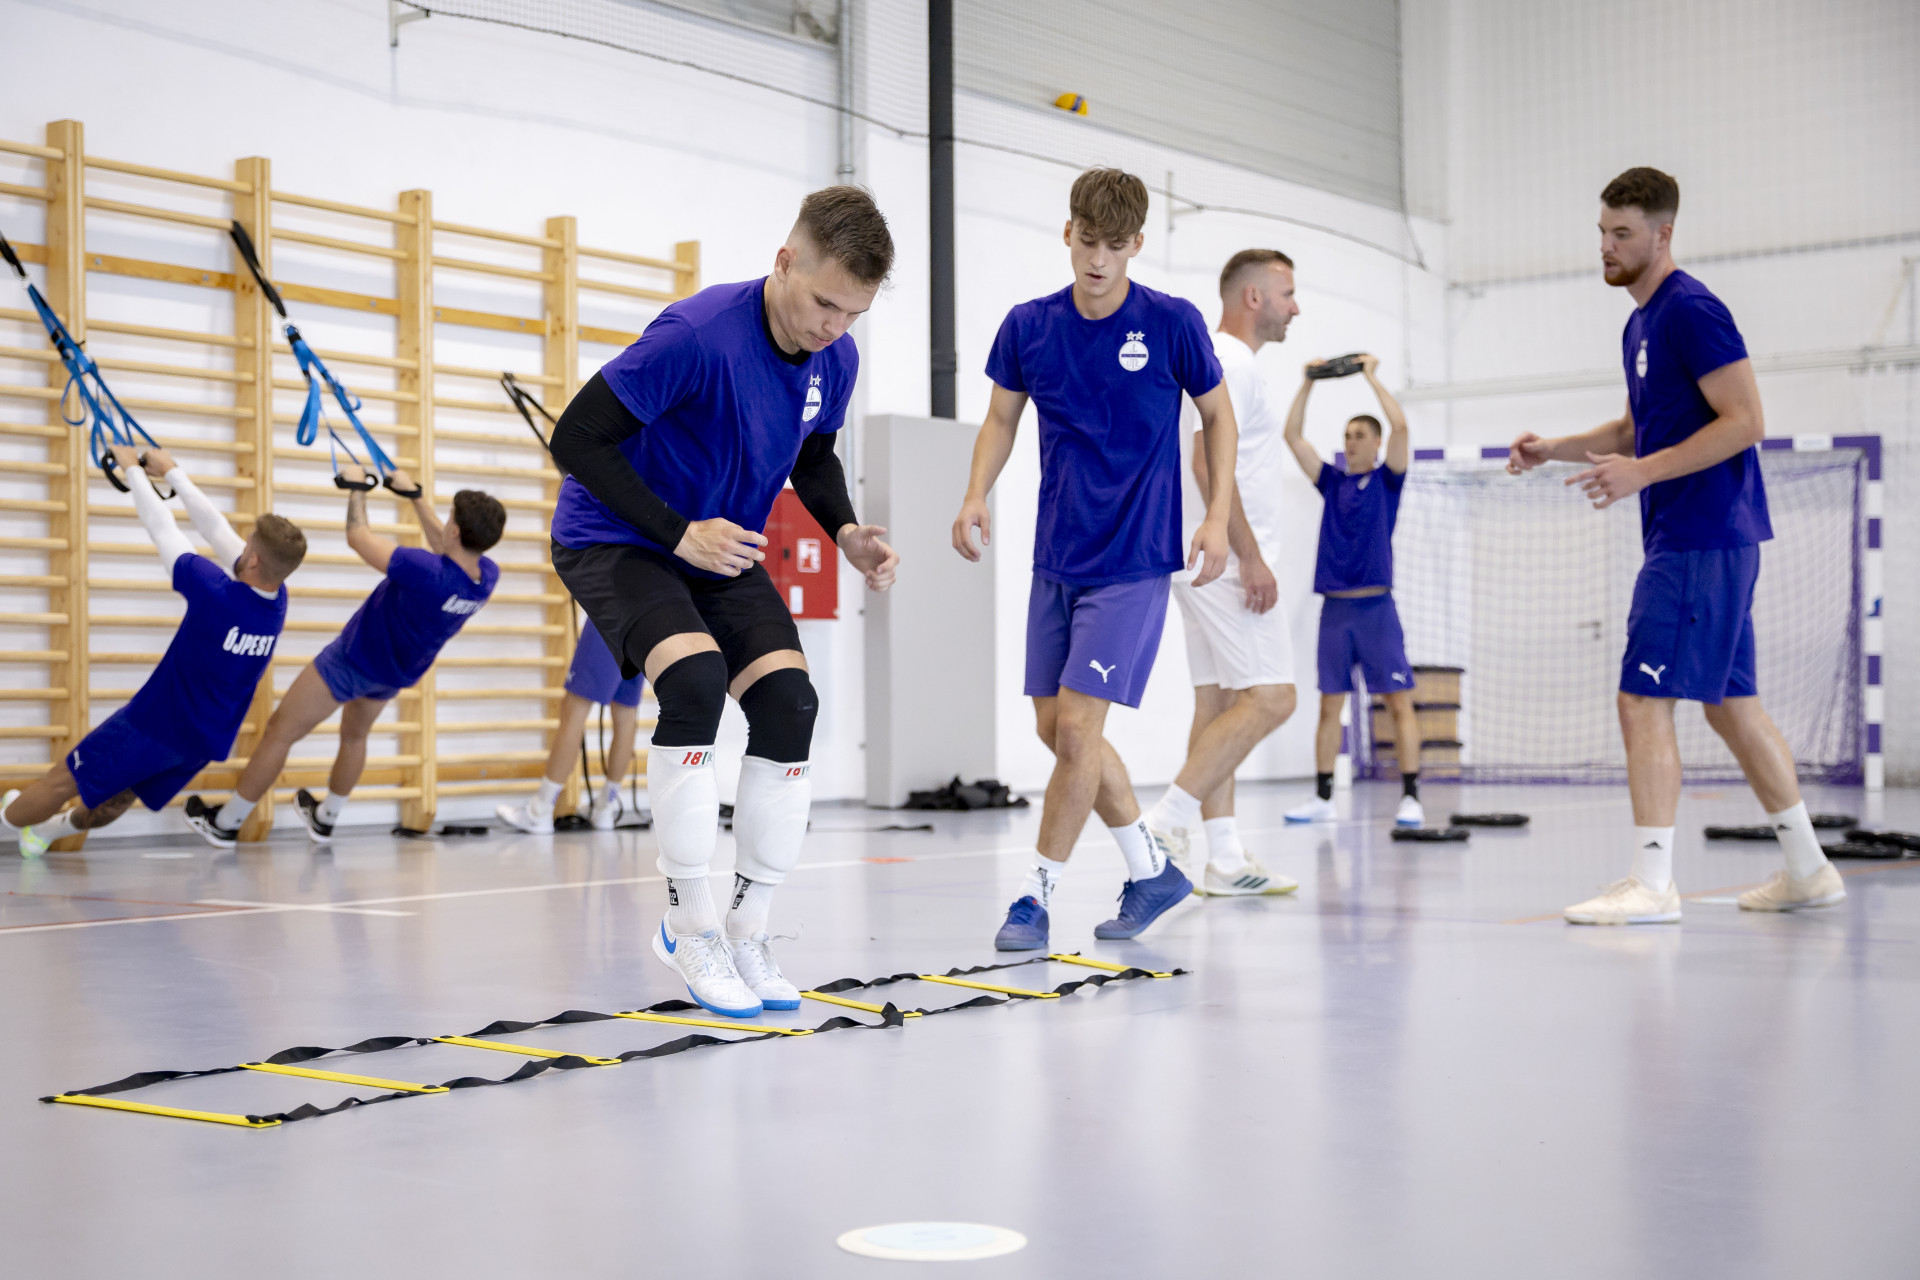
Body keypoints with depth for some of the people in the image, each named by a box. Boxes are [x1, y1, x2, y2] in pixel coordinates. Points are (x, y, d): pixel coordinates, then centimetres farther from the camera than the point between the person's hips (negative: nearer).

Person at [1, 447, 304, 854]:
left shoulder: (217, 594, -29)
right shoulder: (278, 603, -11)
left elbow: (163, 531, -16)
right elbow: (217, 530, -1)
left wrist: (133, 470, -1)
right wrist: (171, 472, 8)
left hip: (156, 726, -8)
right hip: (206, 743, 8)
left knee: (63, 783, 17)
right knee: (116, 798, 30)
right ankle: (47, 831, 50)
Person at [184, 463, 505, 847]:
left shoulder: (424, 571, -40)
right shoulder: (486, 577, -21)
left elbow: (358, 536, -26)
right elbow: (446, 548, 3)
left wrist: (357, 487, -9)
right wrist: (415, 495, 11)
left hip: (353, 661, -7)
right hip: (397, 673, 7)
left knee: (280, 732, 9)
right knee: (355, 734, 32)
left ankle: (225, 825, 21)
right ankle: (325, 820, 49)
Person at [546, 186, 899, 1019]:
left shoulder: (836, 360, -8)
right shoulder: (697, 334, -29)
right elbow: (577, 439, -25)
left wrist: (845, 531, -7)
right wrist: (681, 534, -27)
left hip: (724, 552, 6)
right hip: (615, 540, -6)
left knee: (789, 701, -12)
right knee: (696, 678, -30)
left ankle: (747, 933, 1)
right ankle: (689, 925, -15)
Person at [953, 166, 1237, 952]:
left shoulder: (1173, 323, -8)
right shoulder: (1028, 326, 0)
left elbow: (1216, 416, 4)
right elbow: (1002, 418, 12)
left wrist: (1218, 516, -5)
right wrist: (976, 496, -5)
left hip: (1134, 562, -5)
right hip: (1056, 559, 5)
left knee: (1076, 726, -11)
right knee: (1055, 729, 8)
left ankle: (1037, 895, 4)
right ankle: (1152, 871, 25)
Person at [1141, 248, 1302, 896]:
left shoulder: (1223, 362, 21)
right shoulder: (1230, 361, -11)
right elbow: (1209, 461, -21)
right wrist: (1250, 557, -21)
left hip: (1212, 560, 11)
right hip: (1227, 560, -11)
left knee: (1219, 704, 7)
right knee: (1269, 697, -13)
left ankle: (1225, 859, 7)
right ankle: (1166, 819, -14)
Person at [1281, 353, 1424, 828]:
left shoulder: (1387, 480, 6)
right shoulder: (1332, 482, 14)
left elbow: (1400, 427, -9)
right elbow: (1293, 436, 10)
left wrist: (1372, 376, -4)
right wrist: (1308, 383, 4)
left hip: (1375, 607, -4)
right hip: (1334, 607, 4)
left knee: (1399, 702, -7)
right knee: (1330, 704, 5)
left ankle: (1410, 797, -6)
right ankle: (1323, 798, 9)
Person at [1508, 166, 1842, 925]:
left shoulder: (1690, 311, -13)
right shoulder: (1642, 323, 17)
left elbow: (1744, 423, -18)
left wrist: (1642, 473, -22)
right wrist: (1556, 449, 14)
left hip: (1698, 541, -10)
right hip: (1705, 541, 10)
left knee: (1643, 699, -11)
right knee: (1731, 703, 13)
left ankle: (1651, 883, -10)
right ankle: (1807, 870, 21)